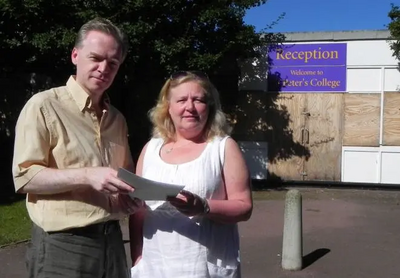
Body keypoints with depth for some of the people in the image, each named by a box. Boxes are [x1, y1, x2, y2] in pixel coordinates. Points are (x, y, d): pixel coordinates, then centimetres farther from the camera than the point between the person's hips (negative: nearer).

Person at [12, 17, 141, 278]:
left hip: (111, 240, 6)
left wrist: (130, 193, 0)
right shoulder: (44, 106, -8)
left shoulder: (117, 118, 12)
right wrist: (87, 176, -23)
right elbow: (24, 176, -12)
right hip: (63, 245, -6)